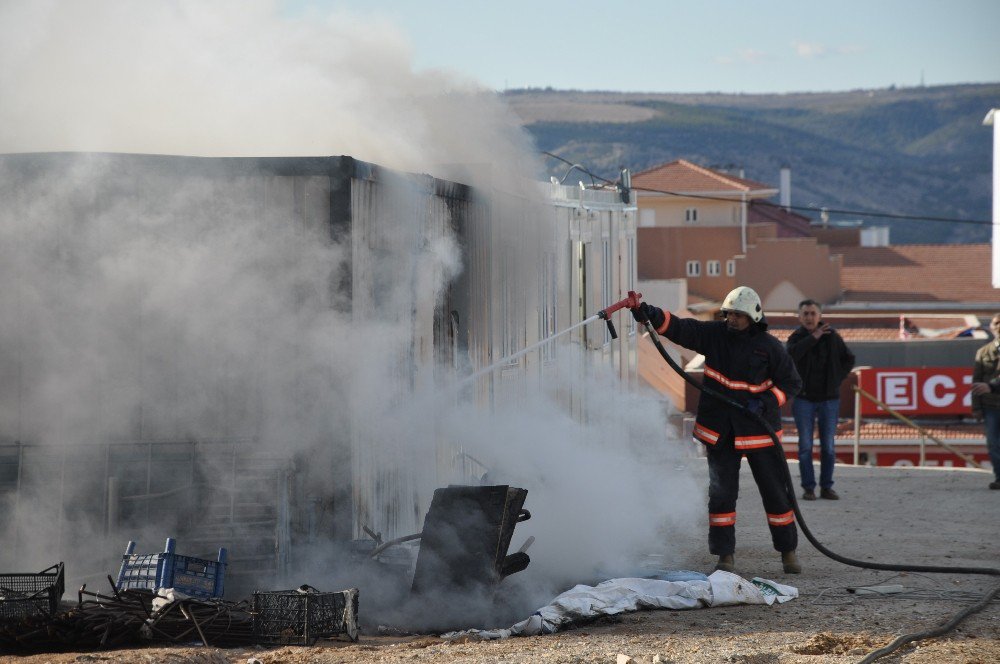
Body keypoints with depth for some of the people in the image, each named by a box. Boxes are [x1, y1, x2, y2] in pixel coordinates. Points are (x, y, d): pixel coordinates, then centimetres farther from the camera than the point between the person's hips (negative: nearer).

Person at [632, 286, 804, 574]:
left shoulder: (769, 347, -4)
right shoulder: (714, 334, 0)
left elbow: (791, 382, 1)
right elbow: (679, 328, -9)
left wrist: (766, 402, -15)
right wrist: (651, 314, -27)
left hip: (759, 431, -1)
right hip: (720, 429, 1)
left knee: (775, 491, 4)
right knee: (721, 492, -1)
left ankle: (788, 552, 18)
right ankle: (725, 555, 6)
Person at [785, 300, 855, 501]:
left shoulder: (832, 337, 0)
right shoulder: (796, 337, -2)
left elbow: (849, 359, 12)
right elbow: (792, 354, -25)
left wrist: (837, 379, 1)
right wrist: (813, 337, -23)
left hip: (829, 399, 1)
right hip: (804, 399, -1)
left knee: (828, 446, 3)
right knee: (805, 446, -1)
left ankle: (827, 487, 9)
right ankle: (808, 488, 3)